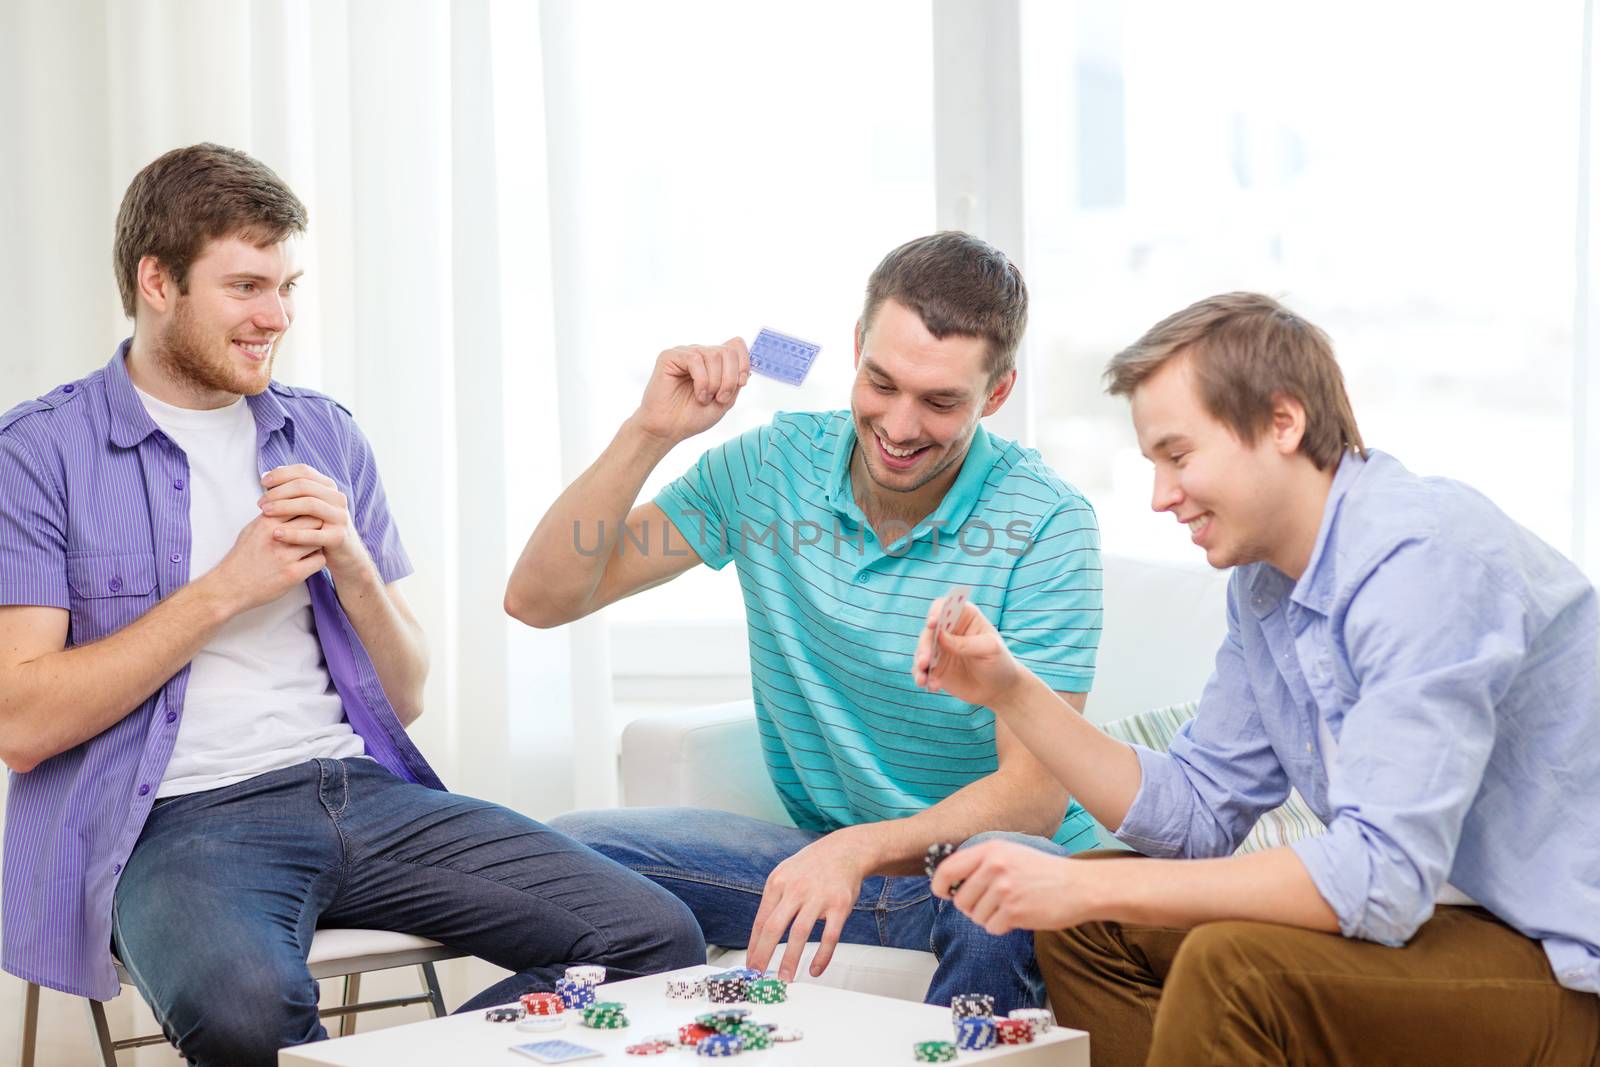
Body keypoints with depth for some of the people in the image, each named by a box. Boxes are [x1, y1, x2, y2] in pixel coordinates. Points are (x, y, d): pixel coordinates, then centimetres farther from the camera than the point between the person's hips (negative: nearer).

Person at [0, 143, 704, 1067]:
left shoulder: (327, 436, 17)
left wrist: (351, 564, -3)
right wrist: (226, 590, -8)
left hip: (359, 784, 5)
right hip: (181, 818, -5)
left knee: (659, 936, -14)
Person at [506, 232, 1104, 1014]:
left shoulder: (1043, 524, -15)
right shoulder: (772, 467, -3)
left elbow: (1035, 793, -21)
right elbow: (538, 599, -4)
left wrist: (862, 848, -39)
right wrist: (648, 434, -17)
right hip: (822, 854, 4)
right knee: (570, 852, -16)